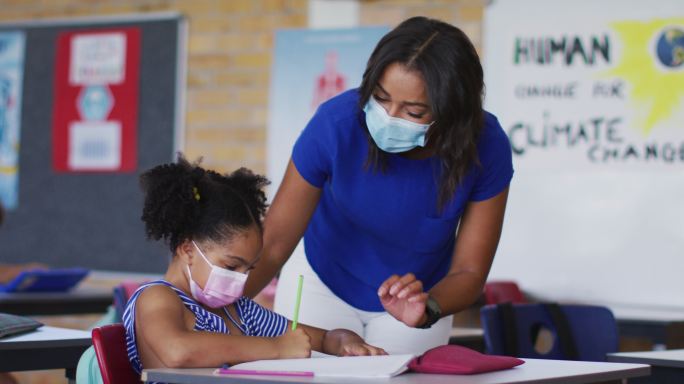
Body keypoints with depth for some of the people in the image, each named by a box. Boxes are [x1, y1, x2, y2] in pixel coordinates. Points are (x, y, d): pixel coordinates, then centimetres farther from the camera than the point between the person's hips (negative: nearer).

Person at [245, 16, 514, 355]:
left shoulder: (486, 148, -28)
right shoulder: (337, 123, -31)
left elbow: (469, 272, -18)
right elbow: (272, 245, -26)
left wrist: (426, 311, -39)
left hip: (419, 292, 1)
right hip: (322, 283, -1)